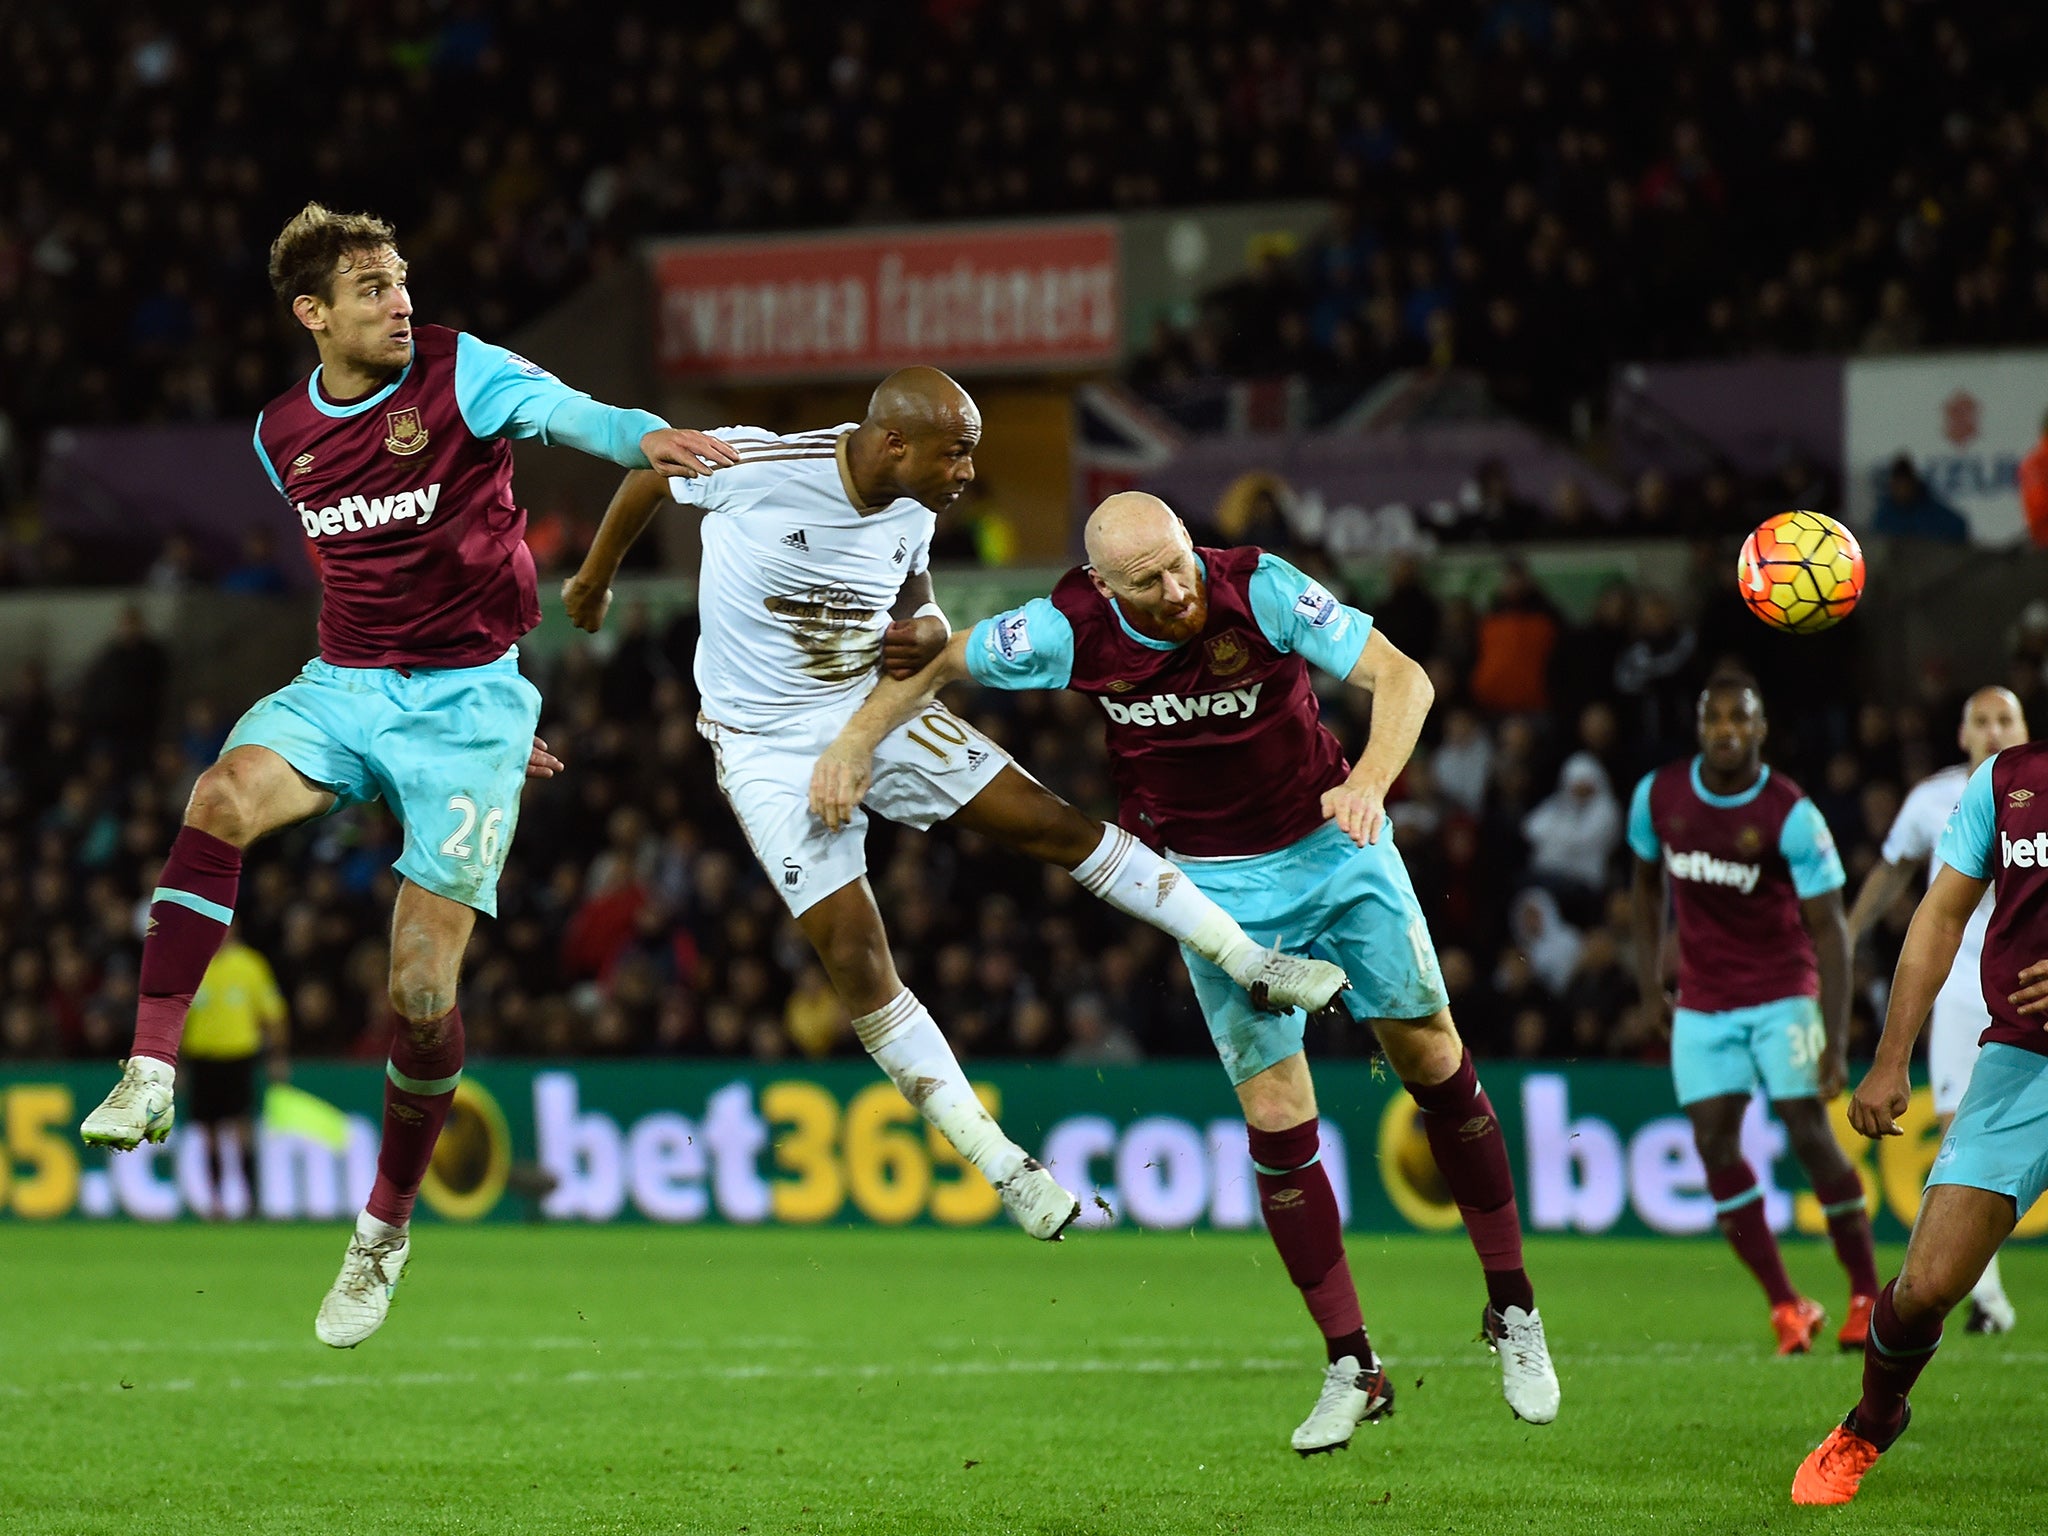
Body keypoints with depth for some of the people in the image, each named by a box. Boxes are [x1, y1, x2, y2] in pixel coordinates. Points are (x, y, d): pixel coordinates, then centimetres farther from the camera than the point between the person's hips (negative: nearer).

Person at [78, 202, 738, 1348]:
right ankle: (151, 1074, -33)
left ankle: (387, 1228, 14)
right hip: (342, 688, 3)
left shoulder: (457, 371, -6)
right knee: (226, 797, -32)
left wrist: (642, 437, -50)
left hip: (468, 698, -3)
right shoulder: (283, 436, 9)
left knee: (423, 994, -7)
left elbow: (559, 410, -27)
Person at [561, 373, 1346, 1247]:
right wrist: (595, 579, 12)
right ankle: (1005, 1170, -5)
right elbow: (650, 470, -4)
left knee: (1057, 826, -1)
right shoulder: (756, 469, -24)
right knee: (856, 961, -11)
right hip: (771, 748, -5)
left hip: (876, 709, 5)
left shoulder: (913, 512, -6)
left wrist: (929, 633, -11)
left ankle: (1253, 964, 8)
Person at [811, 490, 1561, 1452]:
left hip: (1334, 841, -1)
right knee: (1274, 1112, -7)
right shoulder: (1071, 630, -18)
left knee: (1431, 1058, 0)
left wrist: (1371, 778, -42)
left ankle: (1512, 1311, 17)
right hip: (1218, 884, 1)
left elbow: (1399, 676, -26)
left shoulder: (1259, 590, -23)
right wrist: (855, 741, -14)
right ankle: (1352, 1368, 2)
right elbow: (937, 662, -3)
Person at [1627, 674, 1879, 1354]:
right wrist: (1648, 975, 10)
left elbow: (1829, 929, -15)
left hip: (1783, 995, -4)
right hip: (1701, 1003, 4)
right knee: (1715, 1142, -8)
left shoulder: (1792, 815, -15)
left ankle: (1867, 1292, 1)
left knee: (1809, 1133, -12)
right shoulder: (1658, 796, -3)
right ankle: (1786, 1306, -3)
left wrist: (1835, 1040, -22)